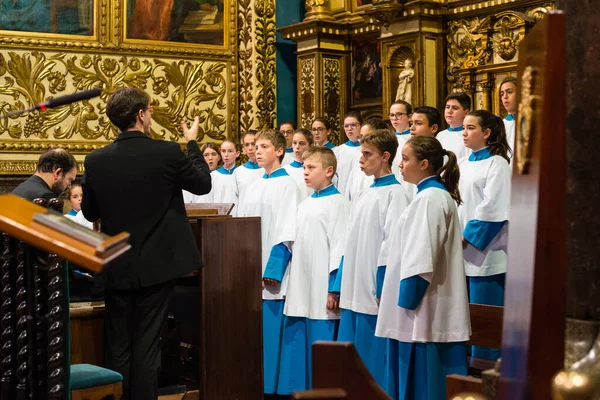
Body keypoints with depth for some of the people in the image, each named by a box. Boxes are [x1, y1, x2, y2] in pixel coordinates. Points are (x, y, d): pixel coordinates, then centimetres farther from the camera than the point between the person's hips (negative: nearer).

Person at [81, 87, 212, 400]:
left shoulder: (95, 161, -6)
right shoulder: (168, 153, -14)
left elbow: (89, 213, 6)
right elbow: (203, 184, 3)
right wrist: (192, 144, 16)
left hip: (116, 268, 2)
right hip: (157, 265, -2)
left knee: (117, 346, 12)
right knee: (147, 344, 4)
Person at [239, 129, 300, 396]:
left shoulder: (287, 184, -6)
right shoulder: (254, 187, 15)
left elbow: (287, 232, -13)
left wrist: (272, 271, -18)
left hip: (272, 271, -7)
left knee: (271, 330, -4)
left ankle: (272, 385, 5)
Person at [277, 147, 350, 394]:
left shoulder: (337, 202, -7)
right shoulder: (304, 205, 15)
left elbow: (340, 247, -12)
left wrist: (334, 288, -15)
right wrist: (292, 285, 15)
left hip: (322, 291, -7)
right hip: (300, 289, 7)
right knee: (296, 345, 9)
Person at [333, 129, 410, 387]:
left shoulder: (394, 193, -8)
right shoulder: (364, 195, 16)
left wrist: (383, 288, -18)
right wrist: (340, 285, 15)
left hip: (375, 291, -8)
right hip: (354, 291, 8)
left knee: (373, 359, -2)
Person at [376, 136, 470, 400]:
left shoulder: (429, 198, -15)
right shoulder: (435, 195, 16)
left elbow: (421, 259, -21)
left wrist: (406, 298, -17)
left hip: (423, 313, -10)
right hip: (422, 310, 10)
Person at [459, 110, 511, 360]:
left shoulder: (496, 163, -6)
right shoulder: (463, 165, 15)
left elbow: (491, 207, -13)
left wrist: (467, 237, -14)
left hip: (485, 250, -7)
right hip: (461, 250, 7)